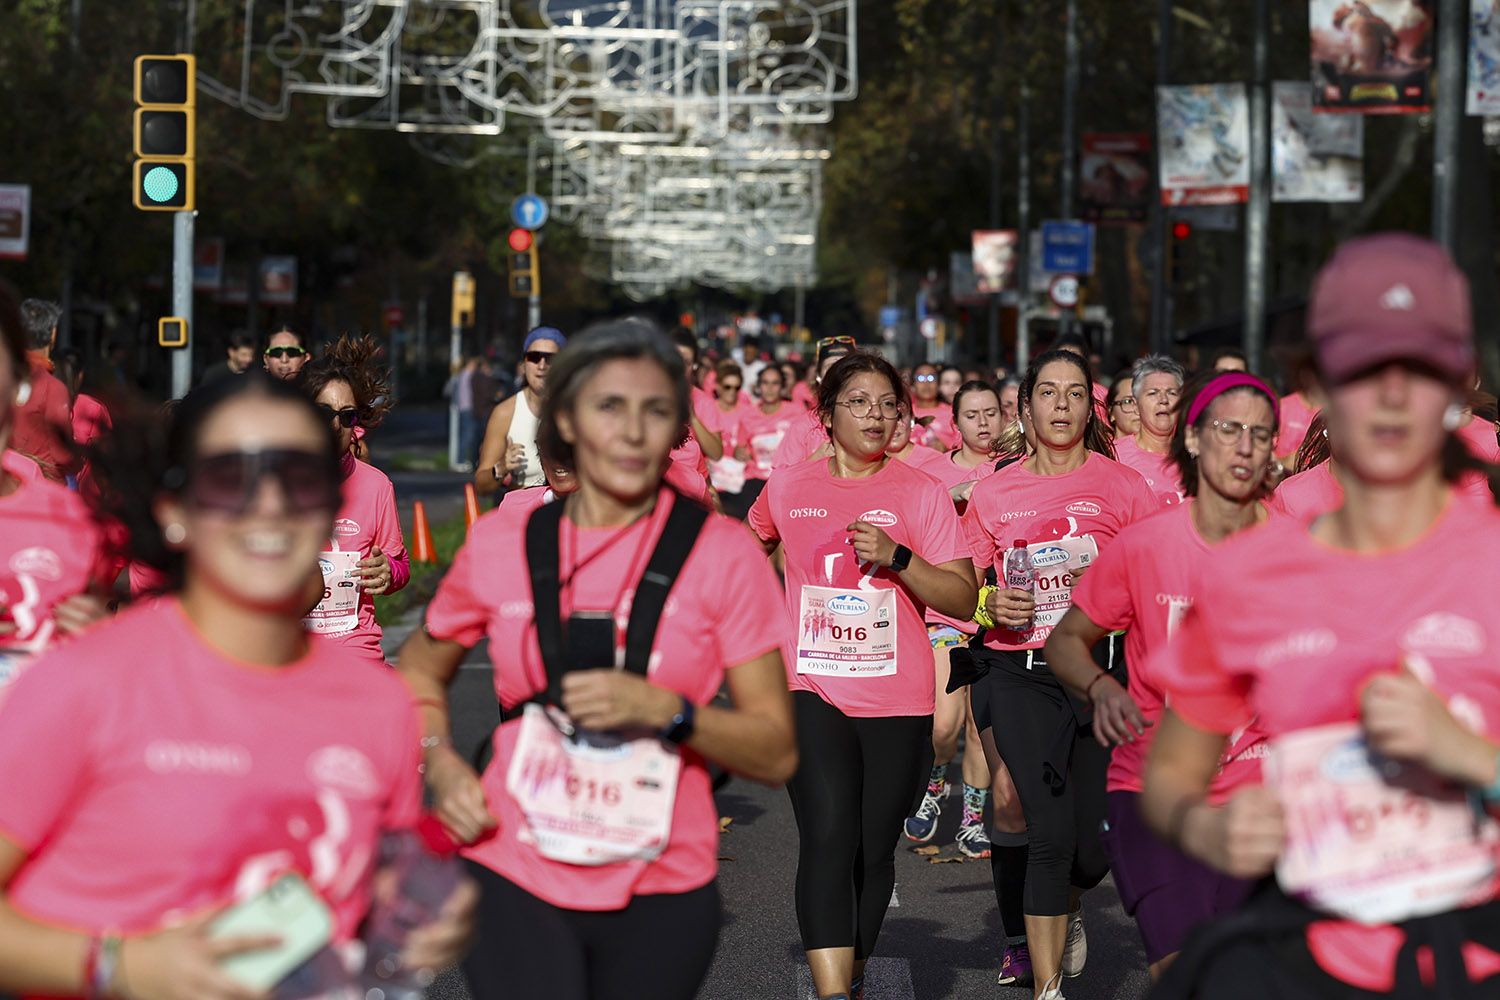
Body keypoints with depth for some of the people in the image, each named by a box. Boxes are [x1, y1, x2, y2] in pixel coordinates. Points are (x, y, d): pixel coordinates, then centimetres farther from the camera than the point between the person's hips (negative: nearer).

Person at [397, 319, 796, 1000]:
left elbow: (777, 753, -3)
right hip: (514, 880, 0)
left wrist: (664, 711, -19)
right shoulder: (500, 543, 3)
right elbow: (420, 667, 22)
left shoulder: (722, 552, -2)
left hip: (659, 893, 0)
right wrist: (441, 766, 3)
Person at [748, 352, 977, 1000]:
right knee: (829, 840, -18)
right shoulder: (787, 487, 6)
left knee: (873, 851, 7)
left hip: (897, 701, 1)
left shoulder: (922, 493, 0)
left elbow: (963, 599, -5)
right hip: (812, 689, 0)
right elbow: (752, 546, 29)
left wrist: (897, 557, -17)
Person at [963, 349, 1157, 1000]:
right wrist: (994, 605, -5)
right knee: (1049, 830, -13)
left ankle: (1067, 911, 39)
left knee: (1093, 845, 2)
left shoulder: (1121, 485, 3)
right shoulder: (992, 493, 7)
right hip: (1019, 674, 0)